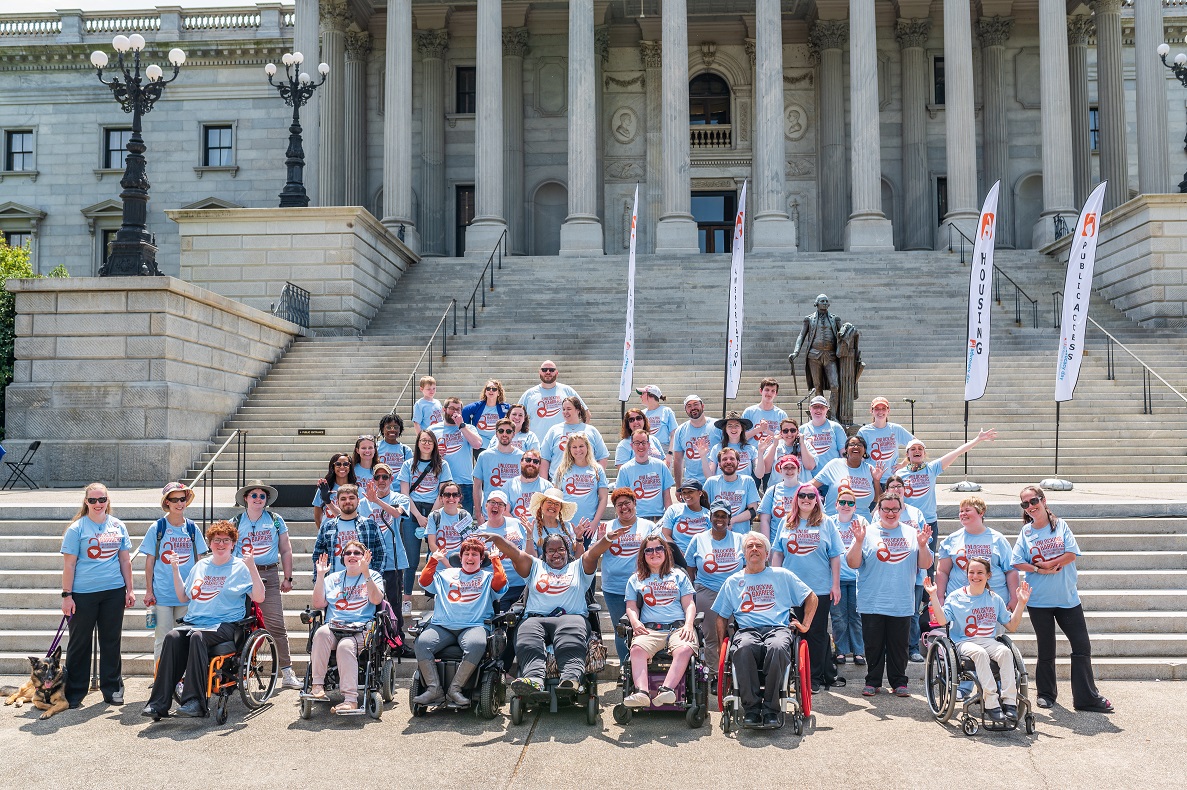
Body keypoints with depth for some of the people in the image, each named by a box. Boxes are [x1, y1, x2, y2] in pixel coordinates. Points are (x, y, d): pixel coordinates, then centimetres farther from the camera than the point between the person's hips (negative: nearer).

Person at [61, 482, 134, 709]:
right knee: (79, 643, 5)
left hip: (113, 592, 3)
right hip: (83, 594, -3)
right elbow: (69, 564, -5)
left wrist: (130, 589, 9)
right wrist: (66, 595, -9)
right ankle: (73, 693, 16)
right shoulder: (77, 528, -3)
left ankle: (112, 689, 20)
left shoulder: (118, 526, 8)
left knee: (111, 641, 10)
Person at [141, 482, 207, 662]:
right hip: (162, 594, -2)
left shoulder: (192, 528, 7)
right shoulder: (156, 529, 0)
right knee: (163, 639, 0)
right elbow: (149, 562, 2)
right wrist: (149, 591, -3)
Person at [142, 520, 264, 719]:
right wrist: (176, 569, 17)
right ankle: (159, 703, -32)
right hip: (193, 621, 4)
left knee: (197, 636, -35)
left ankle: (194, 702, -38)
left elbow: (259, 597, -3)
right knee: (172, 637, -28)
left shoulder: (240, 567, 7)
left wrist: (252, 568, -13)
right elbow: (184, 597, 25)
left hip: (224, 625, -4)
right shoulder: (201, 566, 22)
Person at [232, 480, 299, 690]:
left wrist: (287, 577, 9)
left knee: (276, 625, -7)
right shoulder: (235, 522, 11)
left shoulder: (276, 520, 11)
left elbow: (286, 550, 14)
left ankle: (287, 673, -6)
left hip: (269, 576, -1)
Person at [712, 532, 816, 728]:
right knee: (743, 648, -38)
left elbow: (811, 598, 23)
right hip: (747, 630, 1)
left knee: (777, 647, -40)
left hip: (778, 628, -1)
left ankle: (771, 708, -30)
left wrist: (805, 625, 11)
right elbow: (721, 616, 23)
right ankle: (751, 707, -30)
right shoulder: (733, 582, 23)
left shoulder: (781, 575, 19)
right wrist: (721, 644, 9)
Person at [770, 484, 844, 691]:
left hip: (820, 588, -2)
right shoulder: (787, 523, 9)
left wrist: (836, 585, -3)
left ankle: (815, 677, 13)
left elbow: (835, 556, 1)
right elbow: (777, 553, 10)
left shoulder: (826, 523, 2)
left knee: (817, 633, 3)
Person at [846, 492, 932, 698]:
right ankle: (872, 682, 17)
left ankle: (899, 682, 18)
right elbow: (853, 563, -4)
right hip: (872, 602, -1)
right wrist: (859, 541, -18)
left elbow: (925, 564, 6)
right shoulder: (868, 533, 3)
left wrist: (922, 544, -11)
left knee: (899, 646, 6)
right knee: (873, 645, 5)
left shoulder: (911, 533, 9)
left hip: (901, 604, 1)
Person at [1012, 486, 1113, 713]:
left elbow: (1072, 554, -9)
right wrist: (1039, 570, -17)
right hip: (1039, 599, 0)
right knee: (1046, 649, 10)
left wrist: (1046, 564, -14)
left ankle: (1087, 697, 7)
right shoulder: (1025, 532, 1)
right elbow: (1018, 562, -5)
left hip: (1067, 598, 0)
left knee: (1082, 646, -1)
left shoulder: (1060, 525, 1)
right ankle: (1046, 693, 25)